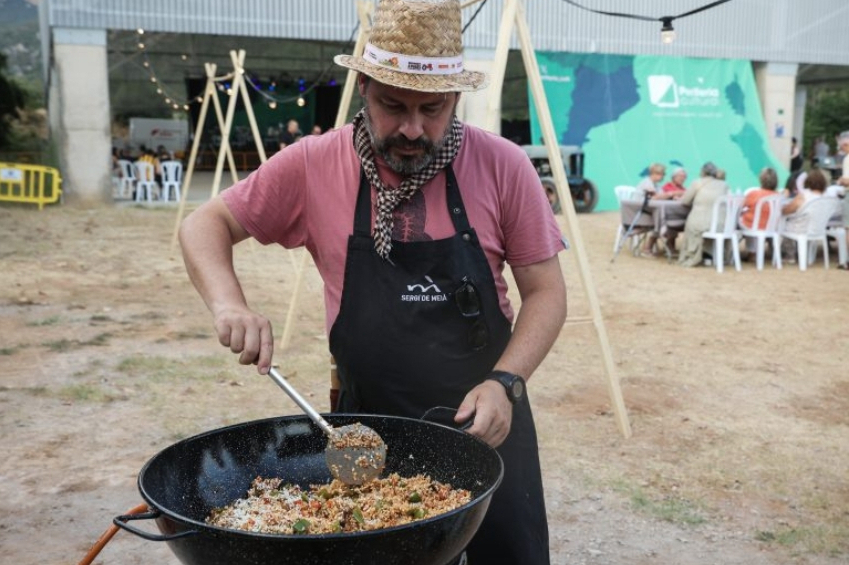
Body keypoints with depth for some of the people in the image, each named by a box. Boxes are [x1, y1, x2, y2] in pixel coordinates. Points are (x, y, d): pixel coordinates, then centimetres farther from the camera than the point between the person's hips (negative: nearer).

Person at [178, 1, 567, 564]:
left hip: (486, 421, 0)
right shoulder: (313, 166, -8)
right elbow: (204, 225, -1)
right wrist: (229, 304, -20)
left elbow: (546, 291, -4)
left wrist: (505, 383, -18)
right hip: (366, 429, 0)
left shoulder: (503, 167, -10)